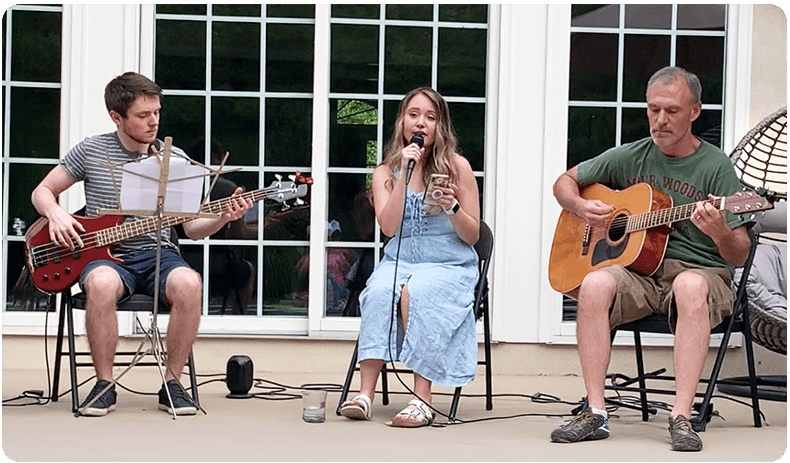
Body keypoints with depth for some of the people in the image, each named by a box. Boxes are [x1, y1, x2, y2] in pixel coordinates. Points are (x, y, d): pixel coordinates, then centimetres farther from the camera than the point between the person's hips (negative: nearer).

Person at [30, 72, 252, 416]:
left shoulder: (174, 159, 7)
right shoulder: (91, 151, 4)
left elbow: (192, 228, 8)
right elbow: (42, 191, 12)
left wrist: (222, 218, -13)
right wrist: (56, 214, -10)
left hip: (158, 253, 2)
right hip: (105, 254, -1)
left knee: (188, 284, -34)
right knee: (102, 284, -39)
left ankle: (171, 384, -18)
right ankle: (104, 385, -21)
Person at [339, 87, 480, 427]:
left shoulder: (457, 167, 3)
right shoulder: (385, 172, 9)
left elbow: (472, 236, 3)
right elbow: (388, 227, -8)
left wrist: (452, 208, -17)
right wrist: (405, 172, -11)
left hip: (449, 265, -2)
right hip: (399, 261, 2)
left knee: (414, 293, -34)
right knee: (379, 292, -31)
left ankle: (422, 399, -32)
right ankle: (365, 394, -34)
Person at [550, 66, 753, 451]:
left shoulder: (715, 167, -1)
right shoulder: (631, 157, 10)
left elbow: (739, 256, -5)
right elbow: (565, 182, 23)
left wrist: (720, 233, -29)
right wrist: (581, 207, 1)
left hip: (699, 271, -3)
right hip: (638, 271, 3)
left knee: (690, 286, -39)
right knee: (595, 284, -31)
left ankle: (681, 417, -40)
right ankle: (595, 413, -29)